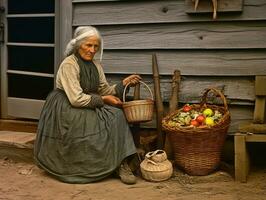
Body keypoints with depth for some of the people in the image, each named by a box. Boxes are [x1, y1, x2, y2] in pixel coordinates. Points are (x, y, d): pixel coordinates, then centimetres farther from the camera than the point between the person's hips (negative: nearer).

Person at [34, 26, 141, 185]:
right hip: (66, 110, -8)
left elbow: (105, 90, 7)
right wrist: (102, 100, -16)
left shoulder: (95, 64, 8)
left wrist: (124, 84, -7)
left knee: (116, 114, -14)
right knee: (111, 119, -20)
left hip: (87, 107, 8)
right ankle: (119, 163, -11)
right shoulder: (69, 64, -16)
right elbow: (76, 99, -23)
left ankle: (121, 162, -12)